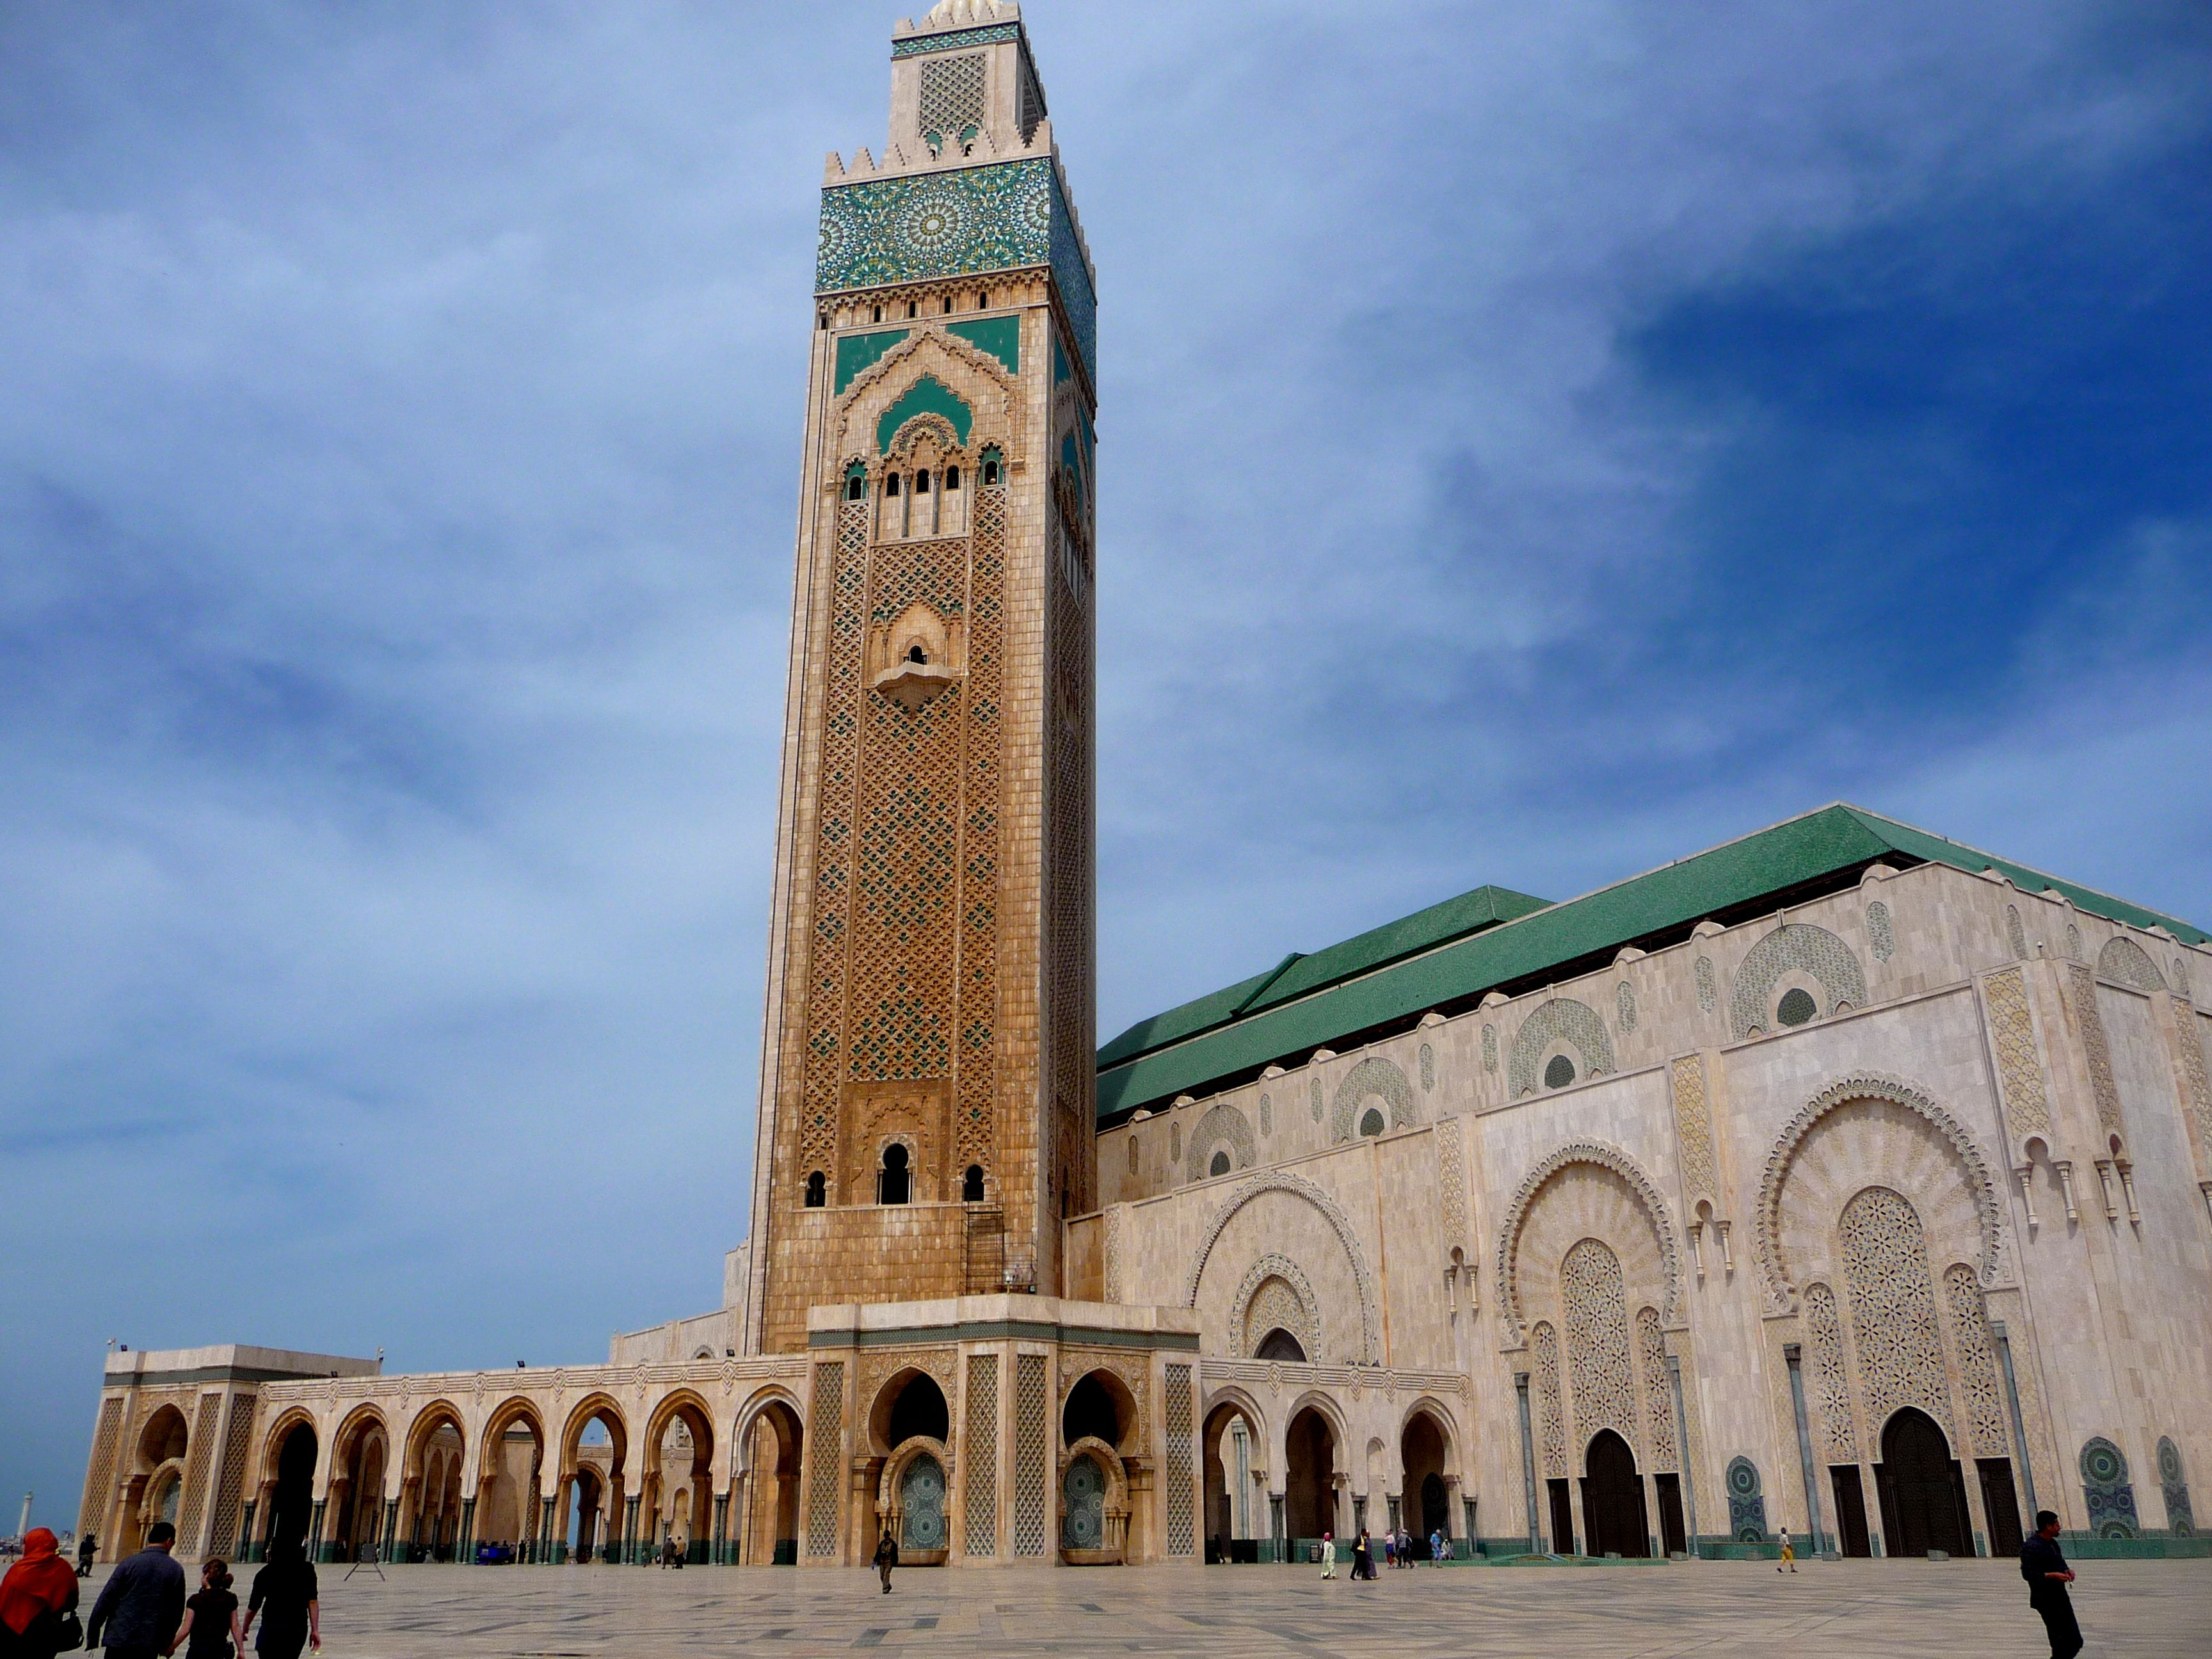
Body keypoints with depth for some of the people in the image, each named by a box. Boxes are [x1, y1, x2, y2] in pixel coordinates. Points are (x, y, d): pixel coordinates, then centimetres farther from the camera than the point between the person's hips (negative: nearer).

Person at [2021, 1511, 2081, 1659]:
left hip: (2061, 1598, 9)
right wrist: (2054, 1575, -26)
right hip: (2046, 1601, -9)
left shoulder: (2053, 1543, 12)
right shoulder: (2031, 1547, -19)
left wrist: (2067, 1570, 3)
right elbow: (2028, 1574, -23)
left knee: (2075, 1642, 12)